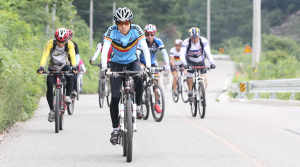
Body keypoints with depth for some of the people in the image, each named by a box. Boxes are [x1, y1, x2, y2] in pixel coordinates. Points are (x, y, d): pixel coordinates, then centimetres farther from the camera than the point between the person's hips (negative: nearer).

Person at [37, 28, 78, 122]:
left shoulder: (70, 44, -21)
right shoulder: (50, 44, -23)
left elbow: (72, 56, -30)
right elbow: (44, 56, -30)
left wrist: (74, 68, -47)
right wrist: (41, 68, -45)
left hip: (64, 66, 0)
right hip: (53, 68, 0)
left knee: (70, 77, -34)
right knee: (50, 89, -14)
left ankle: (67, 96, -16)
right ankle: (52, 110, -1)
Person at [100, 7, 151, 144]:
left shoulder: (136, 30, -19)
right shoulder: (112, 31, -20)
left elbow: (145, 48, -26)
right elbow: (105, 50, -29)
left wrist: (148, 65, -41)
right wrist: (104, 66, -45)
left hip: (132, 62, 0)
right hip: (117, 64, 0)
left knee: (139, 78, -35)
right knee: (115, 97, -11)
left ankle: (138, 107, -14)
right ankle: (115, 129, 0)